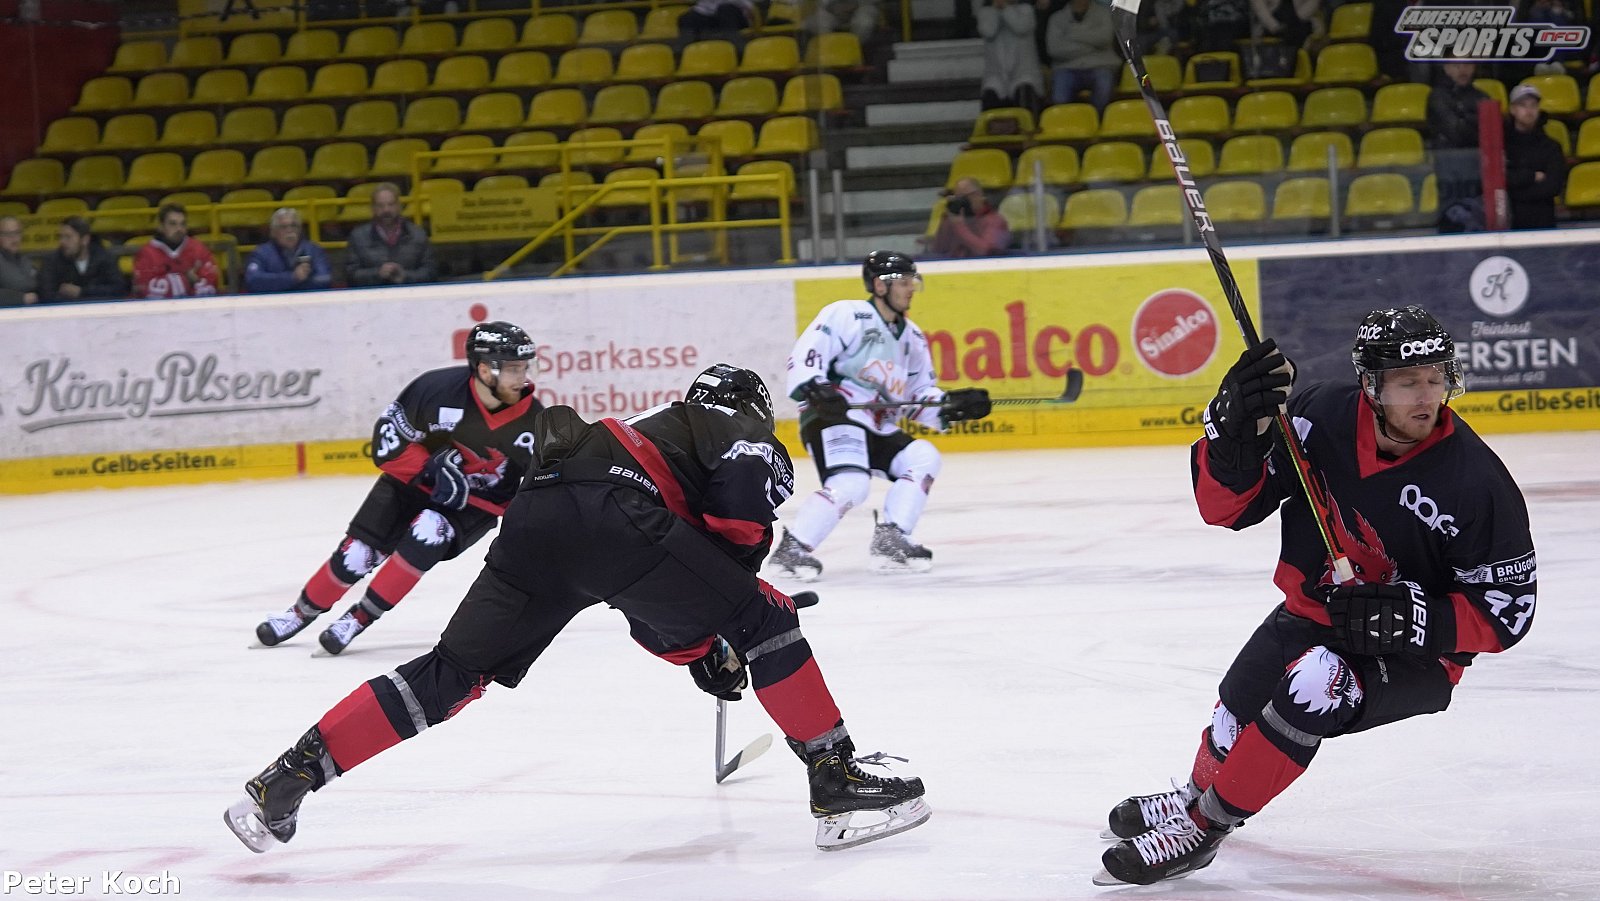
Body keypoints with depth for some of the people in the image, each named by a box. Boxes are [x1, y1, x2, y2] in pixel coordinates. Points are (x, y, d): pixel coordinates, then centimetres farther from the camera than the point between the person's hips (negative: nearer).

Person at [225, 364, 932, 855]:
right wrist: (740, 562, 11)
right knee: (764, 620, 6)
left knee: (454, 673, 14)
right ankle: (837, 782, 3)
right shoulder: (732, 420, 24)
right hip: (608, 515, -7)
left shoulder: (654, 429, 44)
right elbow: (747, 475, -2)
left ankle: (285, 780, 9)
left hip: (532, 521, 7)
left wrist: (701, 653, 44)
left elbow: (652, 615, 44)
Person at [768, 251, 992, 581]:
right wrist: (814, 387, -31)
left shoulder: (912, 339, 19)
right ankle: (792, 548, -22)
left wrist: (951, 405, 1)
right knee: (851, 484, -29)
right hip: (832, 418, -8)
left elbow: (920, 397, 19)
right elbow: (805, 354, -14)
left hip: (879, 429, 9)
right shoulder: (847, 315, -6)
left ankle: (890, 540, -9)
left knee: (924, 457, -7)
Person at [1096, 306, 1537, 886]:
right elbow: (1225, 506, -12)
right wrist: (1234, 431, -31)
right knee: (1235, 724, 5)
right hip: (1311, 617, 4)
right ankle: (1197, 794, 45)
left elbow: (1506, 610, -15)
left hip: (1416, 657, -4)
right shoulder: (1321, 419, -16)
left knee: (1315, 684, -32)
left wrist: (1416, 620, -29)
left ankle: (1202, 826, -14)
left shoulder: (1477, 483, -23)